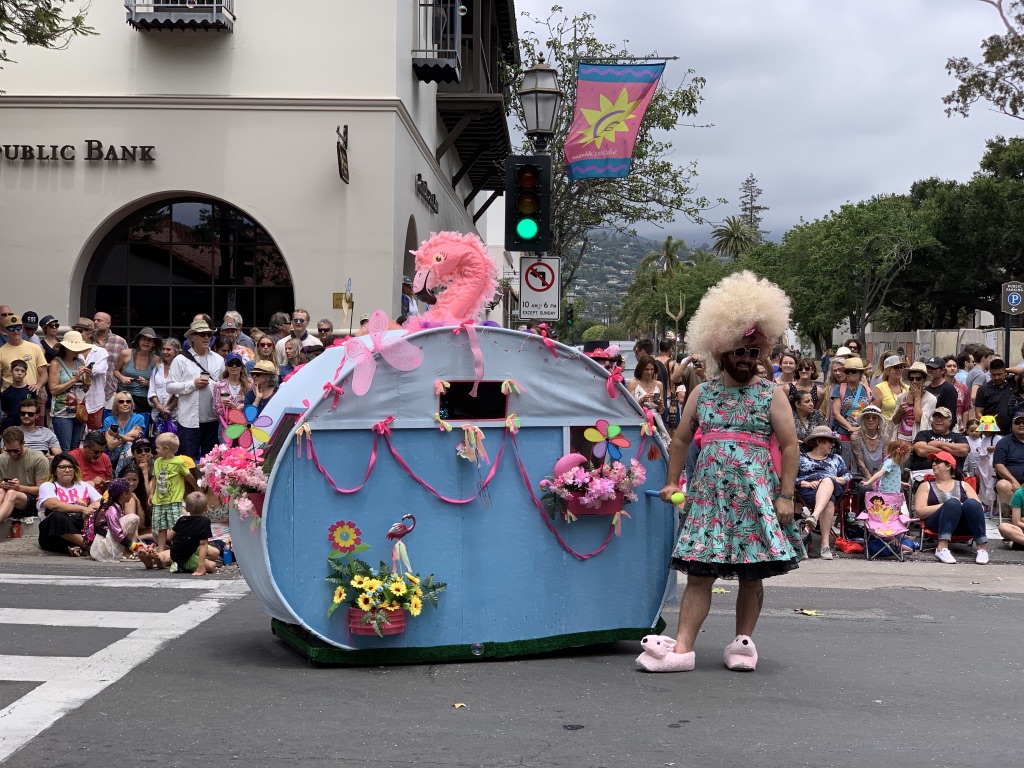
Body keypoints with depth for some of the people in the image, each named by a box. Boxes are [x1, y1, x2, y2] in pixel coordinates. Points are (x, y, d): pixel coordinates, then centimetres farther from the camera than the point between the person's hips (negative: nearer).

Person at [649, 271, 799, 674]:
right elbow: (681, 440, 16)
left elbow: (790, 446, -2)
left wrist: (786, 496, -8)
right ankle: (683, 647, -3)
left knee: (751, 574, 4)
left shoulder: (771, 394, 2)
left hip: (756, 496, -2)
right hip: (708, 494, 2)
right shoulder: (702, 393, 11)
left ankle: (743, 642, 17)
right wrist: (672, 481, 6)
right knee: (699, 572, -2)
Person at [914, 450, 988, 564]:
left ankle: (982, 548, -36)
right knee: (952, 503, -32)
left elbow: (978, 506, 11)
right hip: (938, 525, -2)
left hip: (964, 526, 2)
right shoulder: (926, 486, 19)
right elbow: (919, 511, 3)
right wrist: (946, 505, -6)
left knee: (971, 503, -28)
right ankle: (942, 548, -46)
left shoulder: (963, 485, 24)